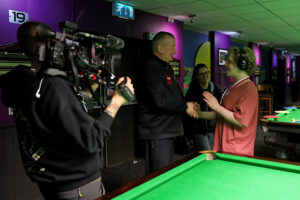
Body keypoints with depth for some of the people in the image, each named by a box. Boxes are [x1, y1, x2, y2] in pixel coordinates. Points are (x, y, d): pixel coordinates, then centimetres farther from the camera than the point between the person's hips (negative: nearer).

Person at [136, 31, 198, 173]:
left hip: (167, 129, 10)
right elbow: (160, 100, -24)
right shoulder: (151, 68, -15)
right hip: (157, 133, -10)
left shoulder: (166, 67, 18)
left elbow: (174, 95, 23)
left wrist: (188, 105, 4)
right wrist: (185, 107, -12)